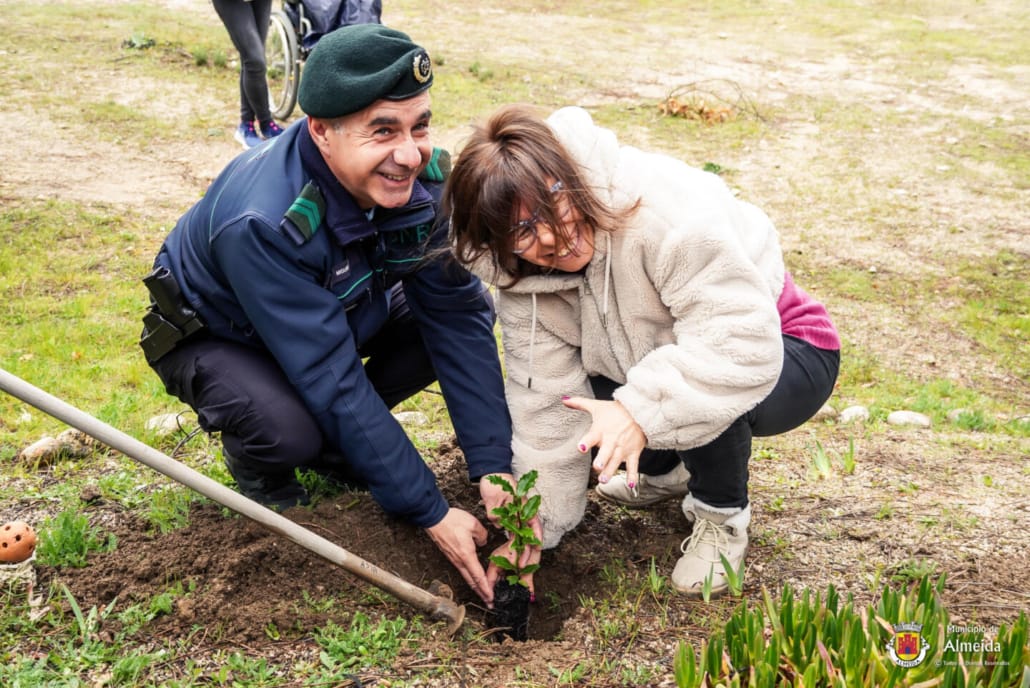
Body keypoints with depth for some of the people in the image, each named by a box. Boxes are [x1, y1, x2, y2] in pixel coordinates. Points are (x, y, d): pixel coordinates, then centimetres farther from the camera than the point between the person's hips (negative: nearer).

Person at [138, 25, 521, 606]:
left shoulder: (424, 176, -23)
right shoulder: (261, 223, -40)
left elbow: (458, 318, -20)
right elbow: (332, 380, -38)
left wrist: (494, 469, -26)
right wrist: (432, 514, -34)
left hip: (341, 311, 6)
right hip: (212, 336, -6)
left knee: (470, 307, -13)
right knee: (288, 430, -36)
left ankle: (340, 440, 5)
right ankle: (258, 464, 3)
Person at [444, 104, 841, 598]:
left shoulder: (667, 208, -36)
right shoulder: (521, 280, -14)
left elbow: (741, 342, -40)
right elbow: (548, 405, -12)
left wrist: (640, 411, -50)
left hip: (776, 351, -6)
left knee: (705, 390, -38)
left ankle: (722, 513, -6)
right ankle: (665, 470, 16)